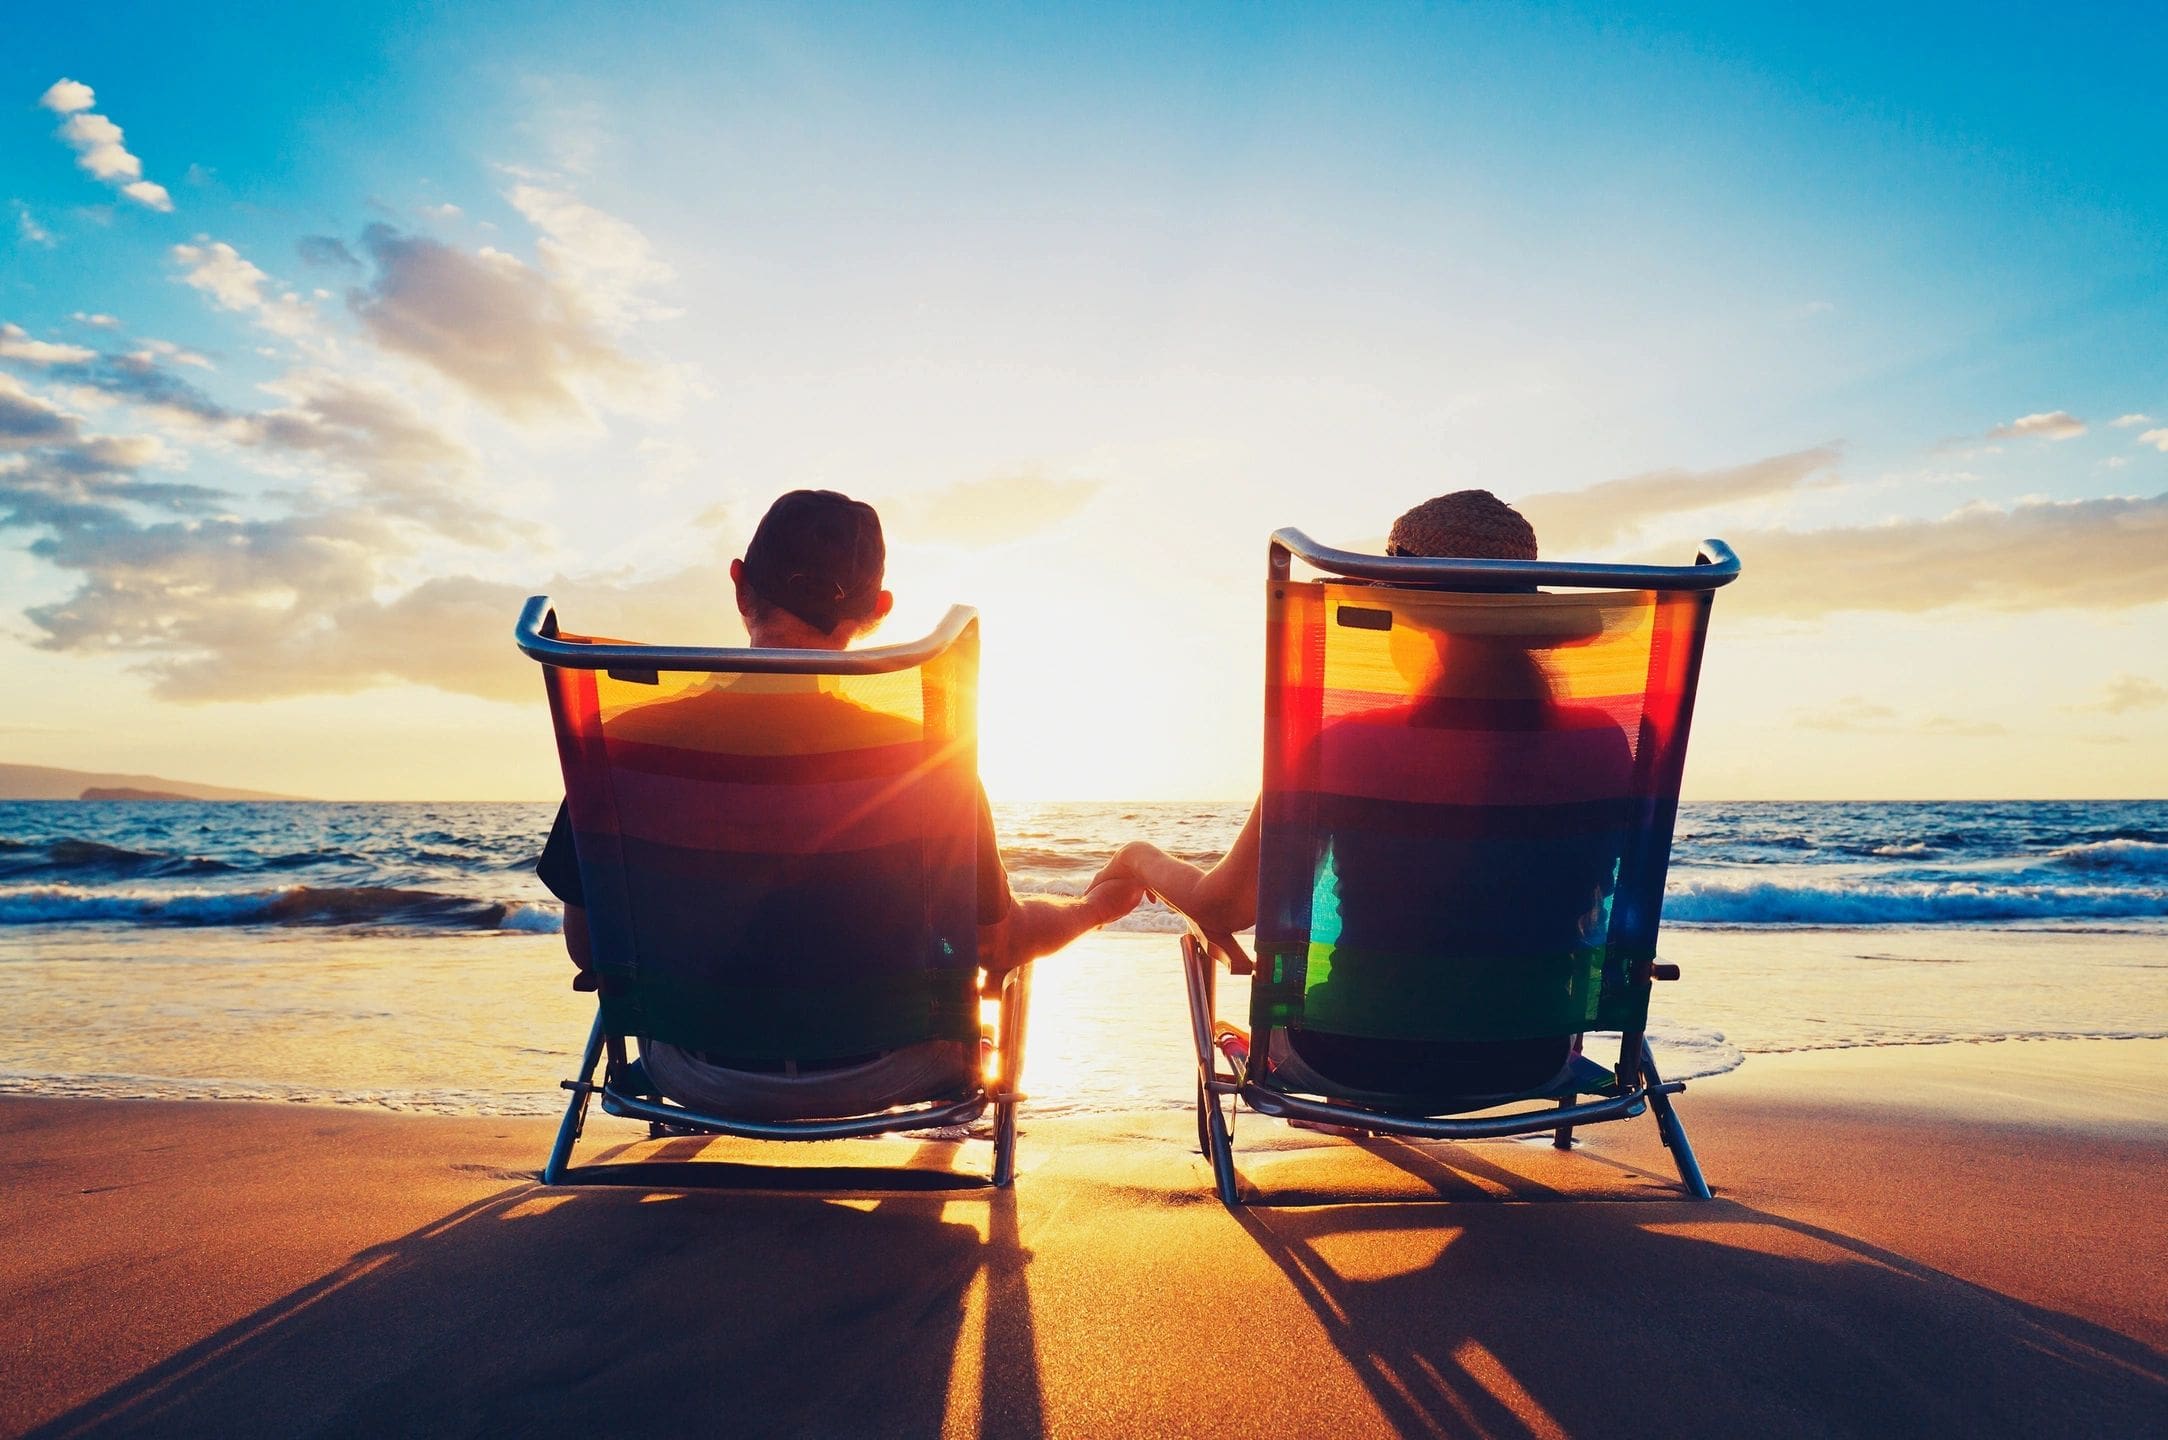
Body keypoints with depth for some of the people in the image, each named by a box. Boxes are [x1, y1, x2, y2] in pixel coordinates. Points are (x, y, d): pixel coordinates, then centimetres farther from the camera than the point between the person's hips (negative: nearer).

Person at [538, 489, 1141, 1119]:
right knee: (1023, 920, 28)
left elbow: (587, 946, -6)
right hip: (880, 1075, -2)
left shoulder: (638, 737, -17)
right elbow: (997, 947, -10)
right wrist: (1097, 904, 14)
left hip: (702, 1078, 2)